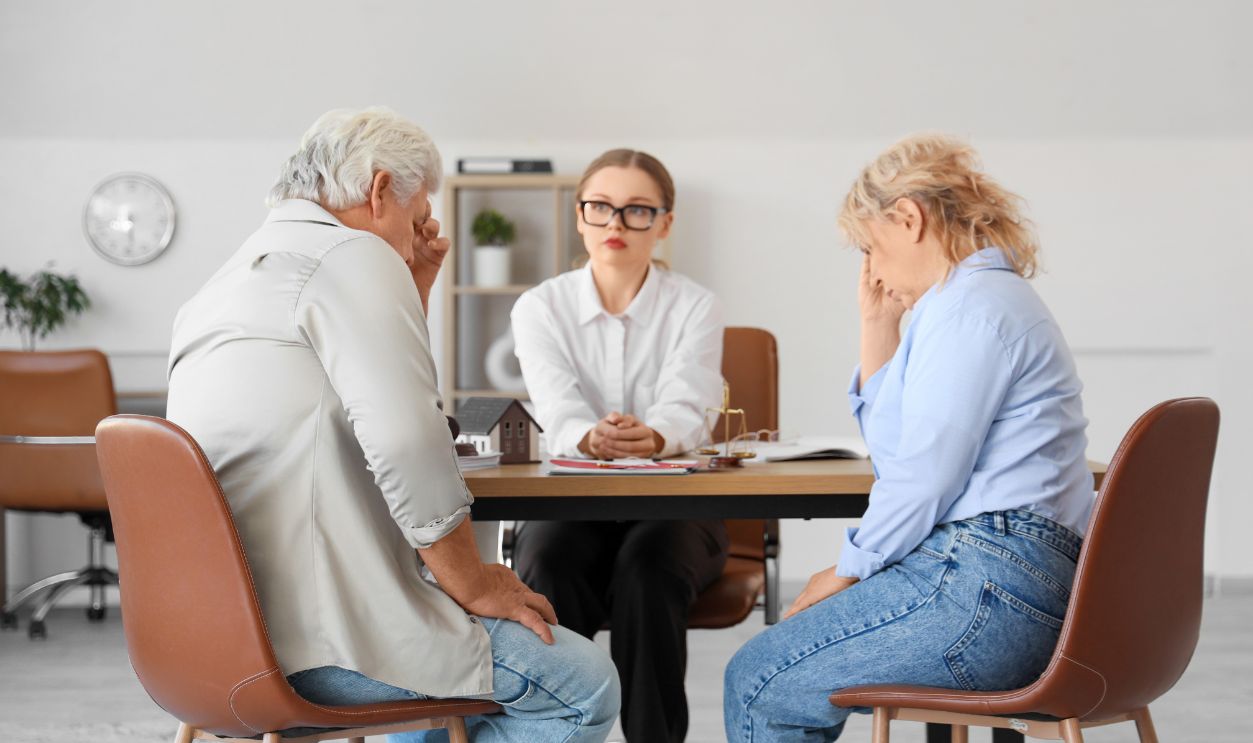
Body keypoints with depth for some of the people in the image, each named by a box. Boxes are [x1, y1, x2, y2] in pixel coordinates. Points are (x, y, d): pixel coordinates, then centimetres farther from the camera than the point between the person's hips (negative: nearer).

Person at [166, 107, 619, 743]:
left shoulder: (218, 289, 21)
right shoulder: (354, 256, -10)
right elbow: (407, 444, -23)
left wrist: (413, 290, 24)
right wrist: (473, 584, -11)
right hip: (317, 640, -10)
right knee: (583, 687, -2)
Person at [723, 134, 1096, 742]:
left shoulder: (970, 304, -13)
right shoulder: (991, 295, 21)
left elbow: (924, 474, -18)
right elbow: (892, 443, 26)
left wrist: (850, 568, -4)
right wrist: (878, 324, 20)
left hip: (987, 589, -11)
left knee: (757, 683, -4)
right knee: (782, 669, 16)